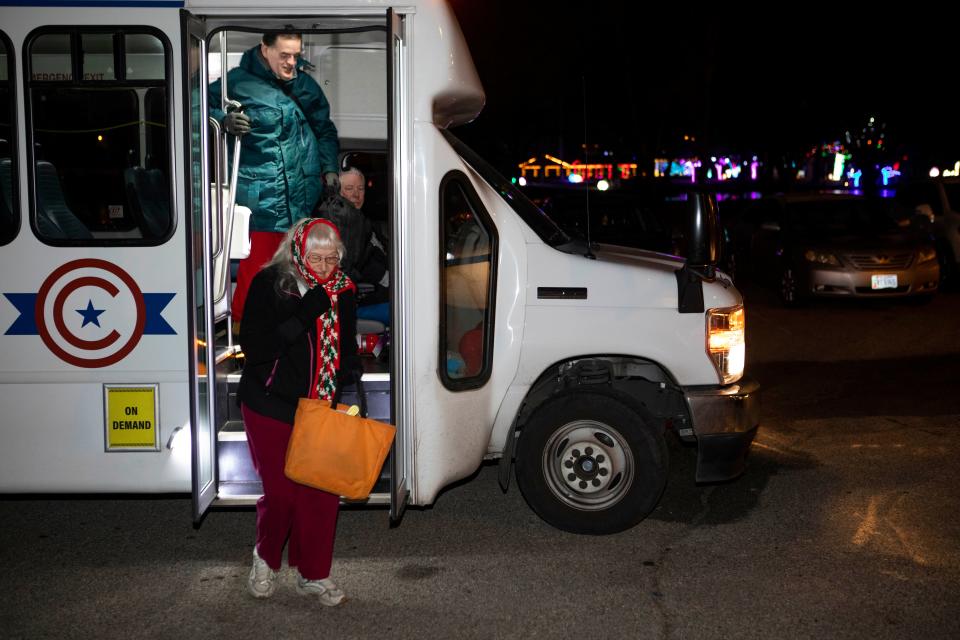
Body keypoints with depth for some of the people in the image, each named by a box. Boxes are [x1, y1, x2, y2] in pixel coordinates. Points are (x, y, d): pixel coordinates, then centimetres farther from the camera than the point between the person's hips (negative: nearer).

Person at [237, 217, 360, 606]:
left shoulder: (344, 291, 1)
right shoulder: (268, 284, -12)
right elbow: (253, 346, -20)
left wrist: (351, 371, -6)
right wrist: (304, 315, -27)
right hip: (271, 408, -3)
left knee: (322, 492, 4)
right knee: (281, 491, -1)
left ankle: (314, 574, 22)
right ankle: (265, 559, 29)